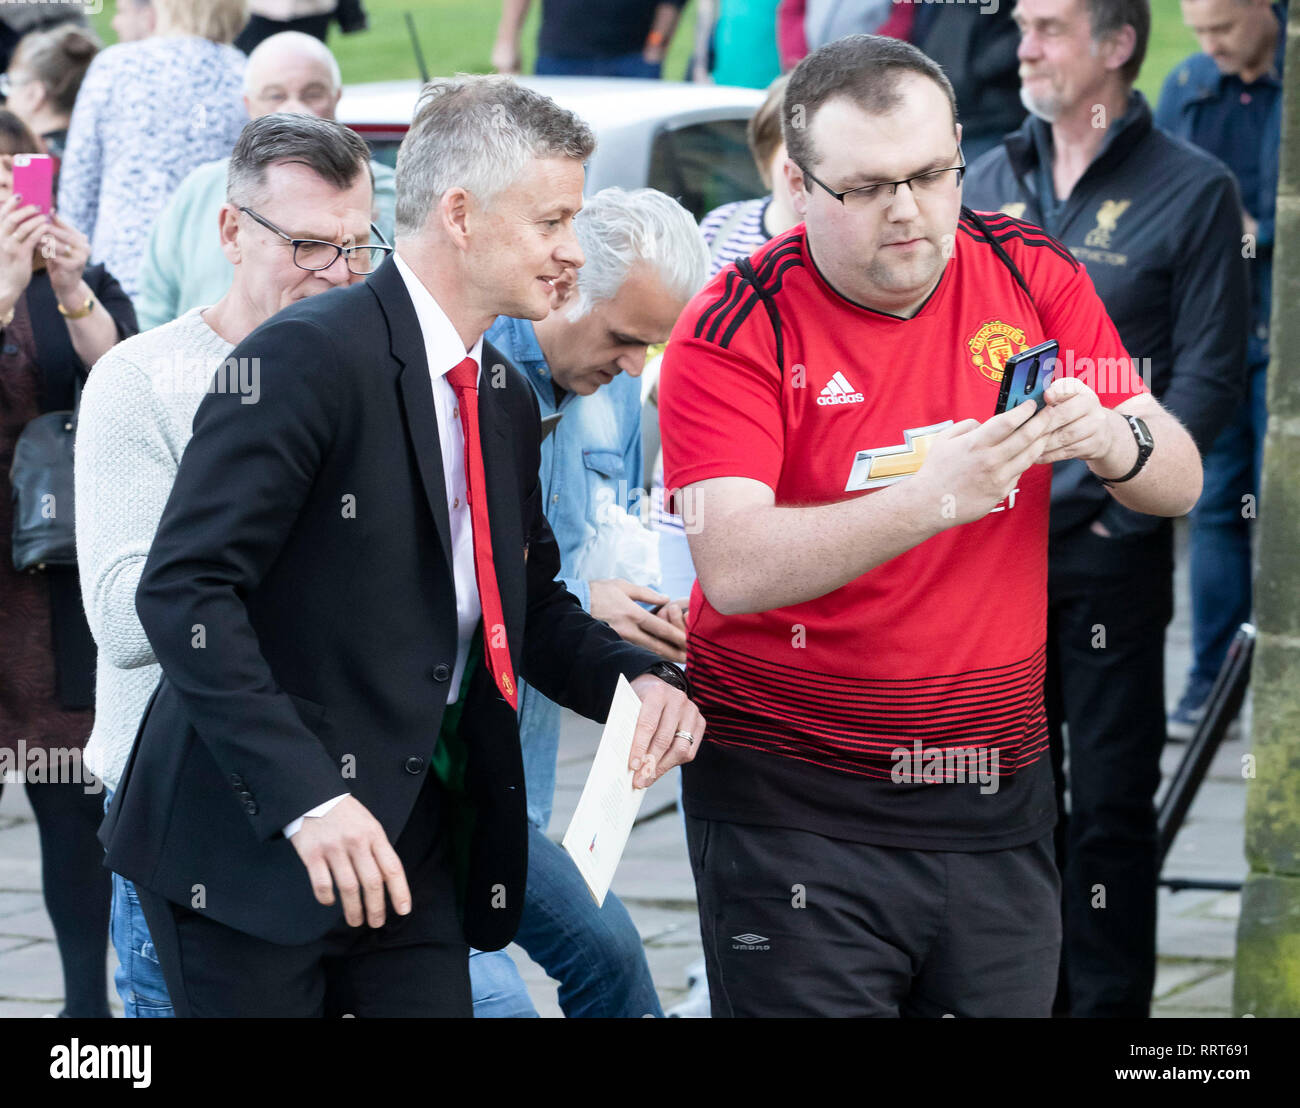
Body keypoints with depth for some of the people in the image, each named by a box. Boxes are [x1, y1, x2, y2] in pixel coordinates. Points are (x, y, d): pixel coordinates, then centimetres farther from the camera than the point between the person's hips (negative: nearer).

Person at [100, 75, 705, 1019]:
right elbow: (183, 590, -20)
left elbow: (533, 604, 24)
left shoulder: (508, 402, 14)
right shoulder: (307, 358, -14)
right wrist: (303, 796, -27)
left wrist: (639, 679, 2)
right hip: (254, 837, -8)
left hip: (418, 839, 8)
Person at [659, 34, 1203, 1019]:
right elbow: (736, 570, -22)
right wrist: (934, 498, -33)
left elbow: (1180, 483, 4)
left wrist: (1112, 441, -20)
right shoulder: (735, 331, -10)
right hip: (797, 815, -4)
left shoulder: (1031, 275, 2)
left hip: (999, 795, 4)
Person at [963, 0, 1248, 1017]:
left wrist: (1107, 500, -15)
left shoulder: (1193, 192, -4)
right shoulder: (992, 181, 12)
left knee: (1110, 799, -1)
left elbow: (1207, 378, -8)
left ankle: (1108, 1001, 5)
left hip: (1108, 546, -5)